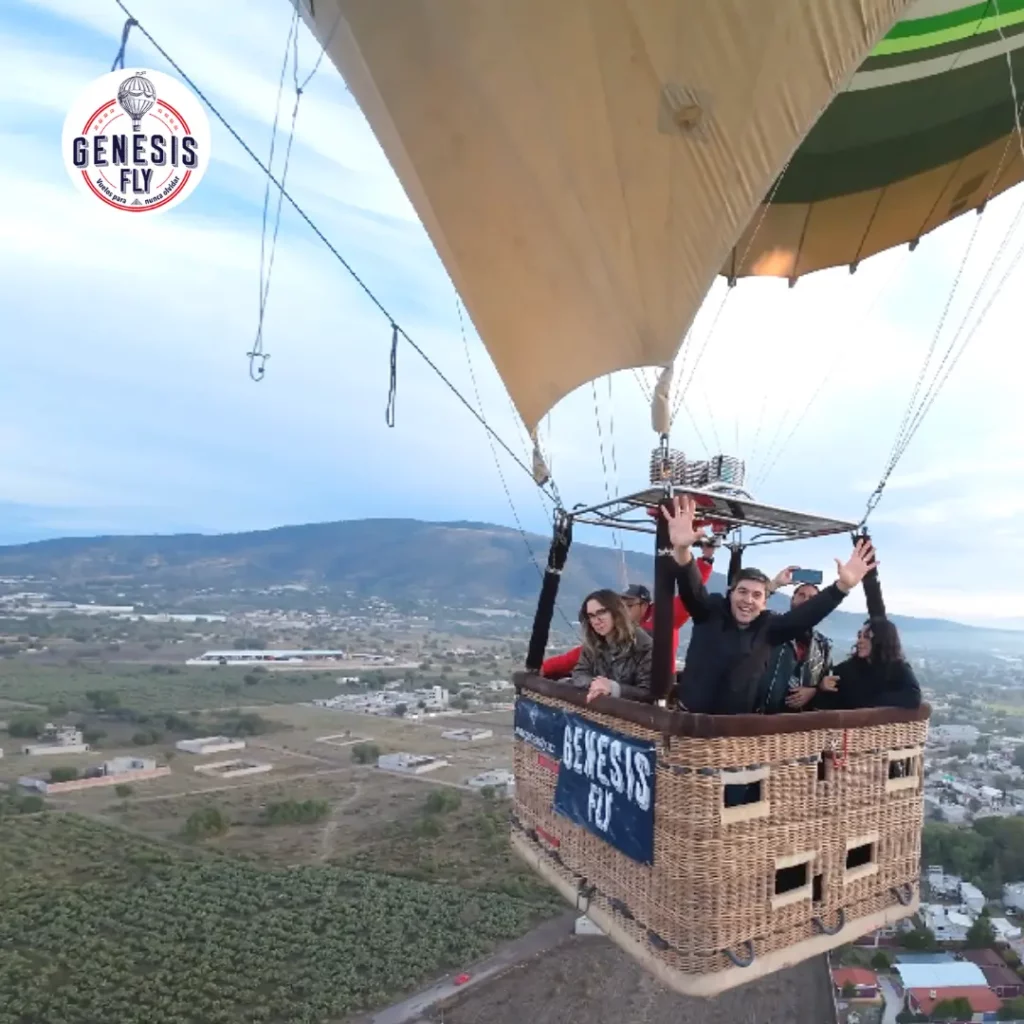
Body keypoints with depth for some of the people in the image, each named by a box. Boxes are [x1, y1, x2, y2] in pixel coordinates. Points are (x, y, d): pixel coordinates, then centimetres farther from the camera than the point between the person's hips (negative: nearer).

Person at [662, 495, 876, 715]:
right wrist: (682, 550, -45)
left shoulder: (768, 627, 1)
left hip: (738, 722, 3)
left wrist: (842, 585, -25)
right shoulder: (710, 612, -6)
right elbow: (691, 587, -23)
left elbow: (806, 614, -10)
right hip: (690, 715, -2)